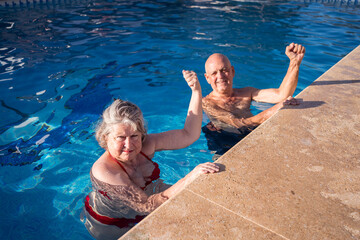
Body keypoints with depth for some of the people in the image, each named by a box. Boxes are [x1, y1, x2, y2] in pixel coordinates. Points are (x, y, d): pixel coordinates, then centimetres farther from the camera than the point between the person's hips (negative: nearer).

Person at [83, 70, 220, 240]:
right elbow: (146, 205, -39)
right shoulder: (103, 171, -34)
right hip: (113, 226, -4)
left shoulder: (145, 145, -18)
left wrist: (196, 91, -25)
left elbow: (189, 135, -16)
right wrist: (190, 178, -49)